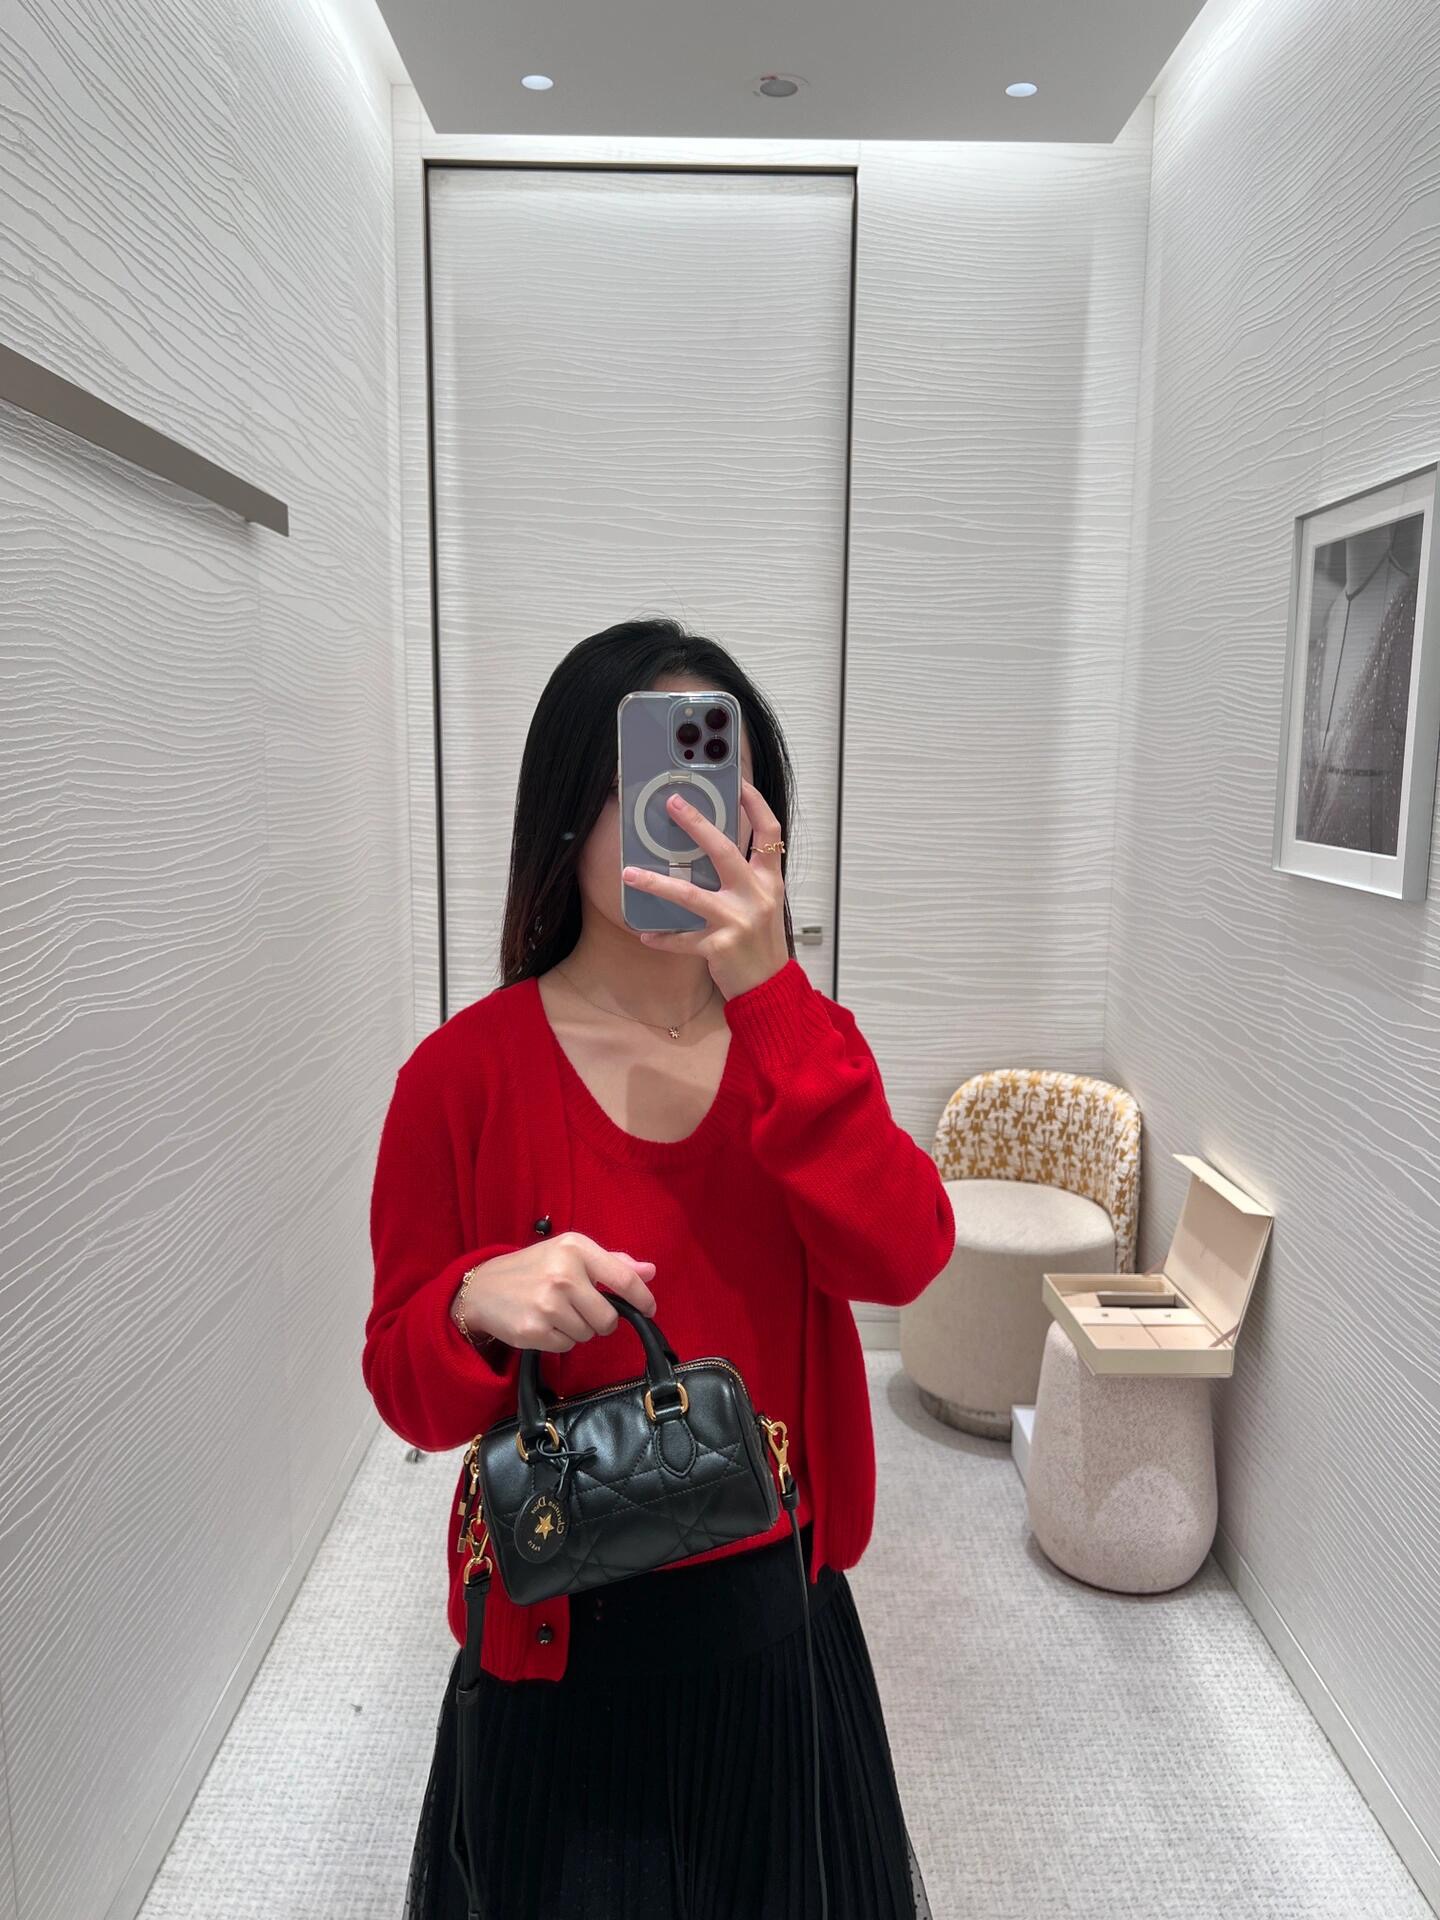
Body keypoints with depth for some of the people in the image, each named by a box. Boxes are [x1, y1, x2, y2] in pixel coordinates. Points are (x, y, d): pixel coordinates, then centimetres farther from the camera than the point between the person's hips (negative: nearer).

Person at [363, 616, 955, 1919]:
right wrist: (479, 1306, -30)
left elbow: (901, 1260, -22)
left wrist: (771, 996, -30)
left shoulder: (801, 1035, -5)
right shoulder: (468, 1070, -15)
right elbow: (408, 1390, -7)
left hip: (778, 1613, 3)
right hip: (565, 1631, -2)